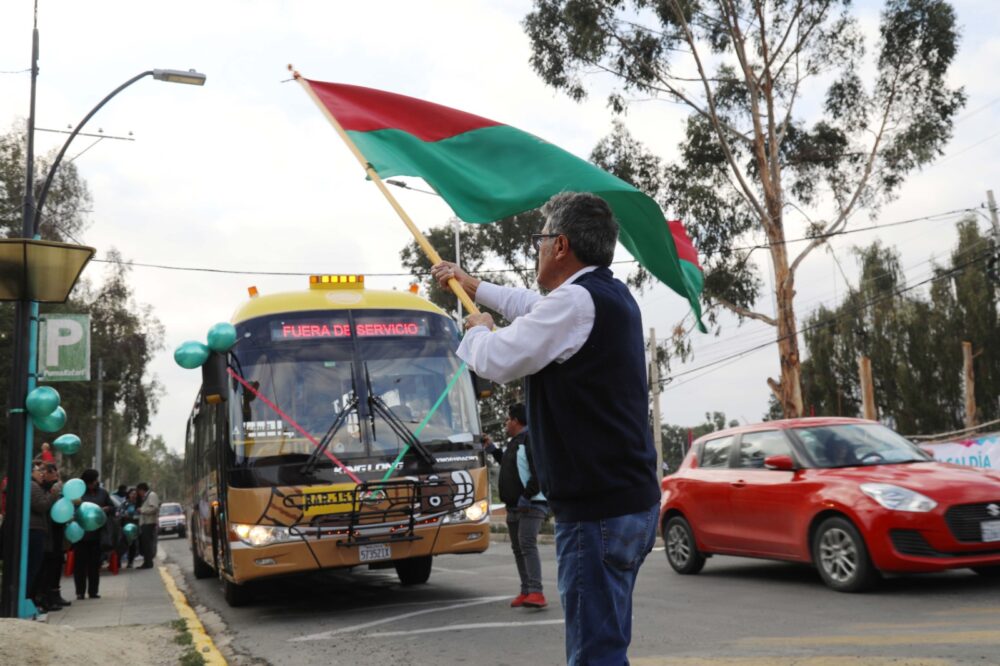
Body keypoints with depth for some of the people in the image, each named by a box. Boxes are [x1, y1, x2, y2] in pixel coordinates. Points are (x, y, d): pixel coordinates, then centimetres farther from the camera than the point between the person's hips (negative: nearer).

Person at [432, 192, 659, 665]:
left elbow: (497, 361, -15)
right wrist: (475, 286, 42)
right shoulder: (612, 295, 14)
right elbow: (538, 309, 31)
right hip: (633, 499, 10)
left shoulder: (576, 301, -17)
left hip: (596, 510, -10)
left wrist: (477, 330, 7)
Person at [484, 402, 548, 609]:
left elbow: (539, 473, -22)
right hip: (514, 506, 10)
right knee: (518, 548, 11)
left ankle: (536, 593, -26)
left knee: (527, 545, -21)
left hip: (531, 504, -10)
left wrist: (527, 496, -23)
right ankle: (526, 592, 17)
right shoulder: (514, 442, 18)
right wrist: (493, 450, 30)